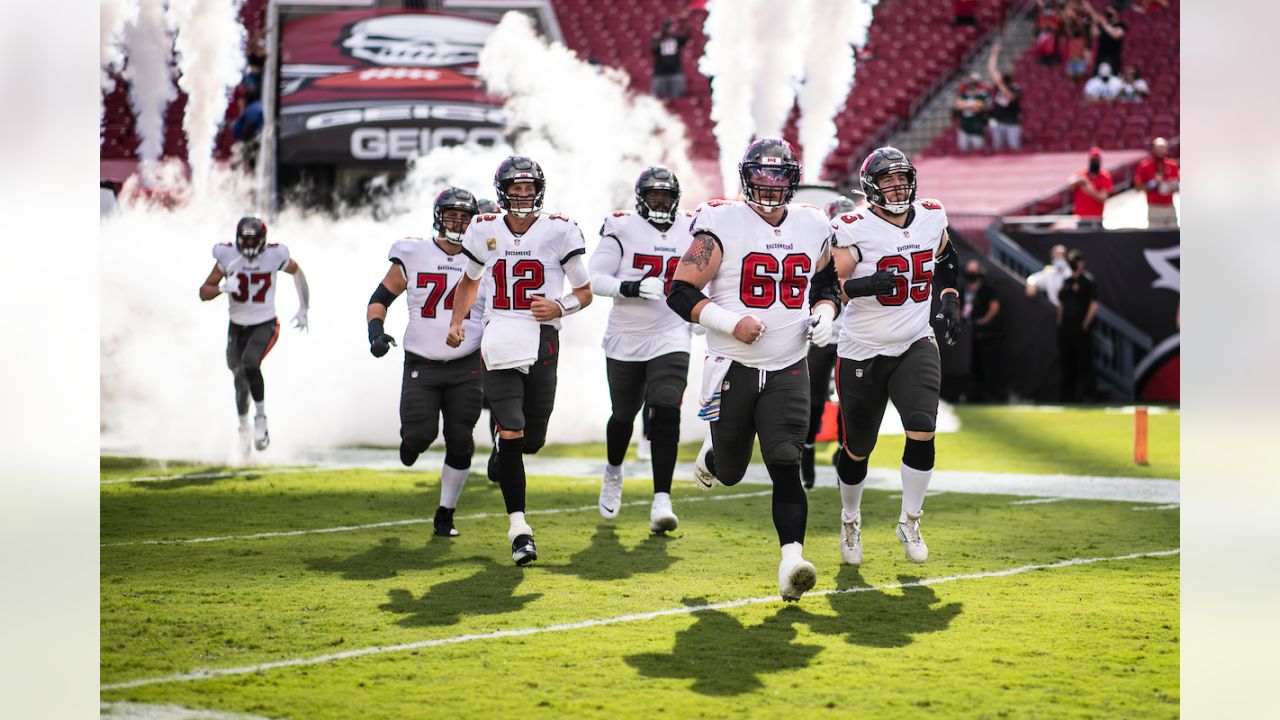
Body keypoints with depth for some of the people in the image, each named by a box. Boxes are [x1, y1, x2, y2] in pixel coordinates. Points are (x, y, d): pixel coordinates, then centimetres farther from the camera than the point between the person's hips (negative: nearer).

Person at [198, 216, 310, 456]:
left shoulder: (274, 256, -14)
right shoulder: (228, 257, -12)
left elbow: (297, 272, 8)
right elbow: (203, 293, -8)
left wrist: (303, 310, 10)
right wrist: (223, 288, -29)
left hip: (266, 326, -3)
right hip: (237, 328, 3)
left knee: (250, 363, -29)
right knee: (241, 382, 9)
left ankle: (261, 417, -12)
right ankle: (244, 429, 32)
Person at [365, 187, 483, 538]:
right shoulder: (413, 255, -2)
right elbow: (380, 298, 6)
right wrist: (376, 332, -12)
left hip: (466, 368, 2)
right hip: (421, 366, -2)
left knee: (460, 443, -1)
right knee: (421, 433, -14)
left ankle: (445, 513, 15)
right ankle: (409, 442, 25)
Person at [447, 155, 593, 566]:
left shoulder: (559, 231, 0)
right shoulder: (485, 232, 7)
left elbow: (585, 292, 8)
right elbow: (469, 281, 25)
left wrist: (560, 306, -12)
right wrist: (456, 322, 11)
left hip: (541, 342, 0)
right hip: (499, 343, 0)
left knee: (532, 439, 5)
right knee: (511, 431, -12)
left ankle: (503, 454, 43)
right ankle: (518, 525, -9)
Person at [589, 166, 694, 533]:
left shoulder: (690, 229, 4)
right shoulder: (622, 229, -7)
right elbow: (593, 278, -12)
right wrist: (630, 287, -27)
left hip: (671, 337, 1)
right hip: (625, 340, -1)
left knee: (665, 416, -15)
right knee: (623, 416, 15)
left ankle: (661, 503, -18)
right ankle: (613, 472, 46)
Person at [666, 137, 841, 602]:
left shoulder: (812, 228, 5)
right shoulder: (722, 226, -9)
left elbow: (826, 283, 22)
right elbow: (681, 292, -10)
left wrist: (824, 314, 1)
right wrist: (731, 323, -22)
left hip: (789, 369, 2)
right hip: (733, 368, -2)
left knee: (785, 465, -14)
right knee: (731, 474, 12)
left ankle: (791, 562, -19)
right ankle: (711, 457, 49)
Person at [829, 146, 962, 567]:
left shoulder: (932, 217, 2)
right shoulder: (854, 230, -14)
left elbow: (945, 259, 23)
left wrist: (950, 302, 9)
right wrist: (867, 284, -32)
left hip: (915, 346, 3)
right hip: (862, 353, -3)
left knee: (922, 433, -17)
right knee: (858, 449, 9)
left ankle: (909, 523, 2)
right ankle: (850, 519, 37)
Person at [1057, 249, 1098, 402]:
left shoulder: (1088, 281, -6)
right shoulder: (1067, 282, 16)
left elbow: (1094, 305, -12)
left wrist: (1085, 324, -14)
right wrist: (1060, 323, 13)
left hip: (1081, 329, -8)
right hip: (1065, 328, 8)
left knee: (1084, 361, -6)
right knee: (1066, 362, 11)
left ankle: (1085, 394, -4)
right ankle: (1067, 396, 18)